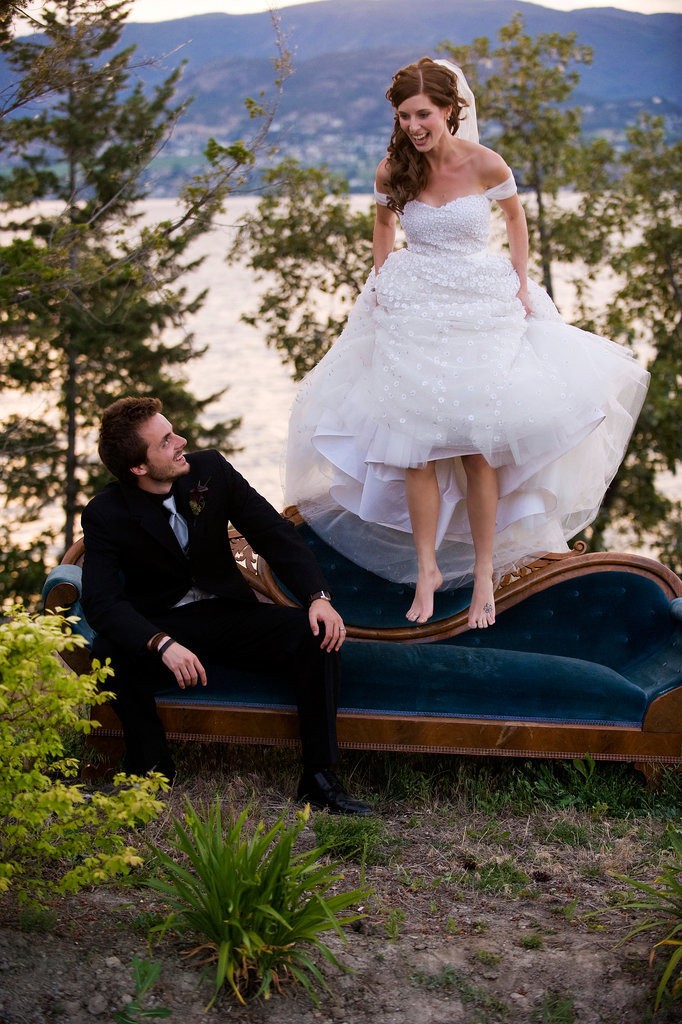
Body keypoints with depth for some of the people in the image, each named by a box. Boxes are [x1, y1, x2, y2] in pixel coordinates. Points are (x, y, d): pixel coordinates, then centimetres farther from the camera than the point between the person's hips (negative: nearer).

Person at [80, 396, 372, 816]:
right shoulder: (105, 515, -15)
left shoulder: (210, 469, -7)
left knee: (319, 635, -22)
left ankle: (320, 777, -16)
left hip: (228, 612, 3)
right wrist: (162, 644, -43)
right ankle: (153, 776, -14)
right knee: (112, 655, -36)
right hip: (158, 623, -2)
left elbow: (276, 534, -5)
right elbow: (101, 601, -25)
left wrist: (318, 596, -20)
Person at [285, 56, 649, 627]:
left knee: (478, 445, -2)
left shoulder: (484, 163, -10)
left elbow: (514, 216, 9)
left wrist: (521, 284, 3)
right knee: (416, 443, -2)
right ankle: (427, 568, 10)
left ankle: (485, 570, 10)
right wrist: (381, 281, 9)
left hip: (482, 311, -2)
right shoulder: (393, 171, -4)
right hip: (413, 311, 2)